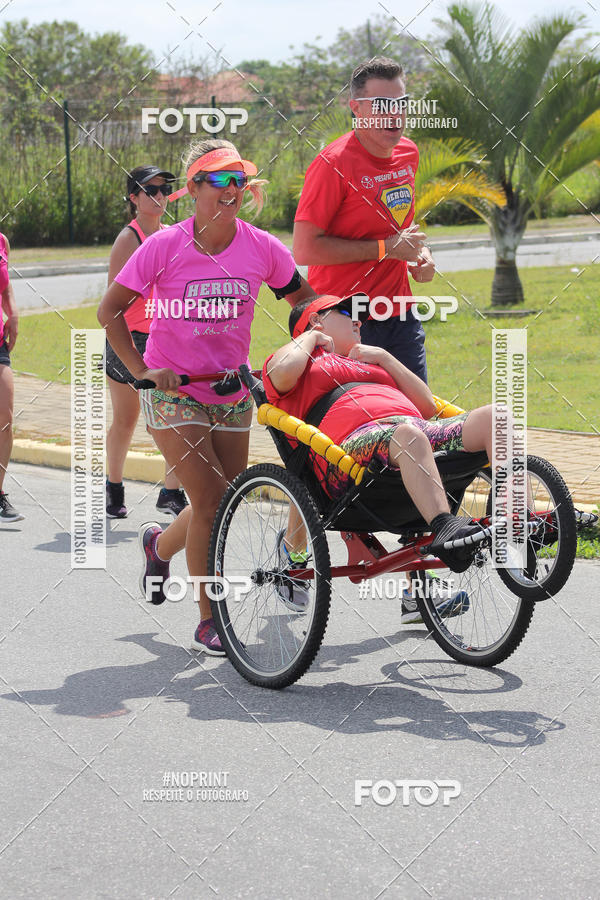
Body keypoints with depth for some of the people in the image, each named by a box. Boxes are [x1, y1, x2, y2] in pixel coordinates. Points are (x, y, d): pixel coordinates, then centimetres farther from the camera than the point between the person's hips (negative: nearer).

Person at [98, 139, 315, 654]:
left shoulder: (262, 248, -6)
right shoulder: (165, 247, -13)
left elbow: (304, 300, 10)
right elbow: (110, 310, -8)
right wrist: (142, 371, -15)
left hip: (231, 393, 4)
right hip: (172, 393, -4)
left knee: (225, 505, 8)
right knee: (211, 501, -14)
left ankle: (160, 544, 41)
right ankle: (209, 621, -2)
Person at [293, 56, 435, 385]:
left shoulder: (409, 153, 8)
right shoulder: (333, 163, -15)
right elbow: (304, 250, -20)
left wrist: (420, 251, 6)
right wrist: (385, 249, -18)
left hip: (400, 314, 7)